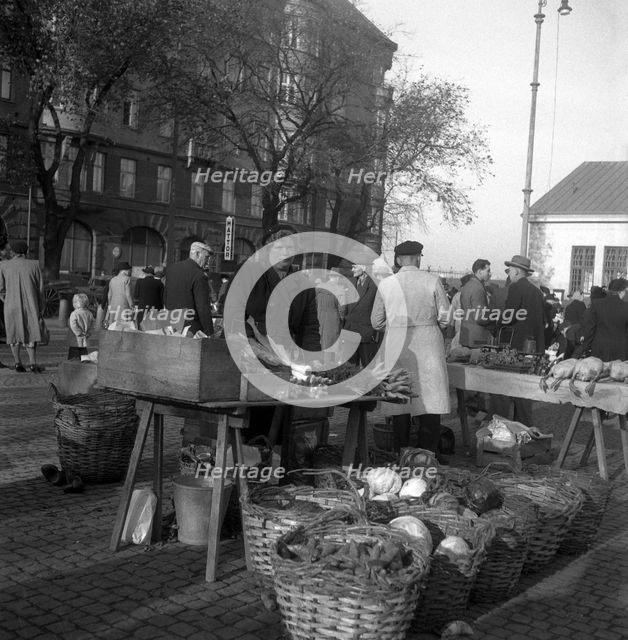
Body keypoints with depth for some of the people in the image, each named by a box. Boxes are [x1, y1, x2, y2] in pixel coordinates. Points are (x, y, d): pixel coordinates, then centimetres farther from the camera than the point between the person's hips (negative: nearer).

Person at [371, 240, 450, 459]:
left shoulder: (385, 284, 2)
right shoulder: (432, 281, -3)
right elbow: (445, 318, -3)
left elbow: (376, 322, 8)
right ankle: (428, 452, 3)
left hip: (397, 344, 2)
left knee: (399, 399, 8)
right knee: (430, 398, 3)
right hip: (427, 342, -2)